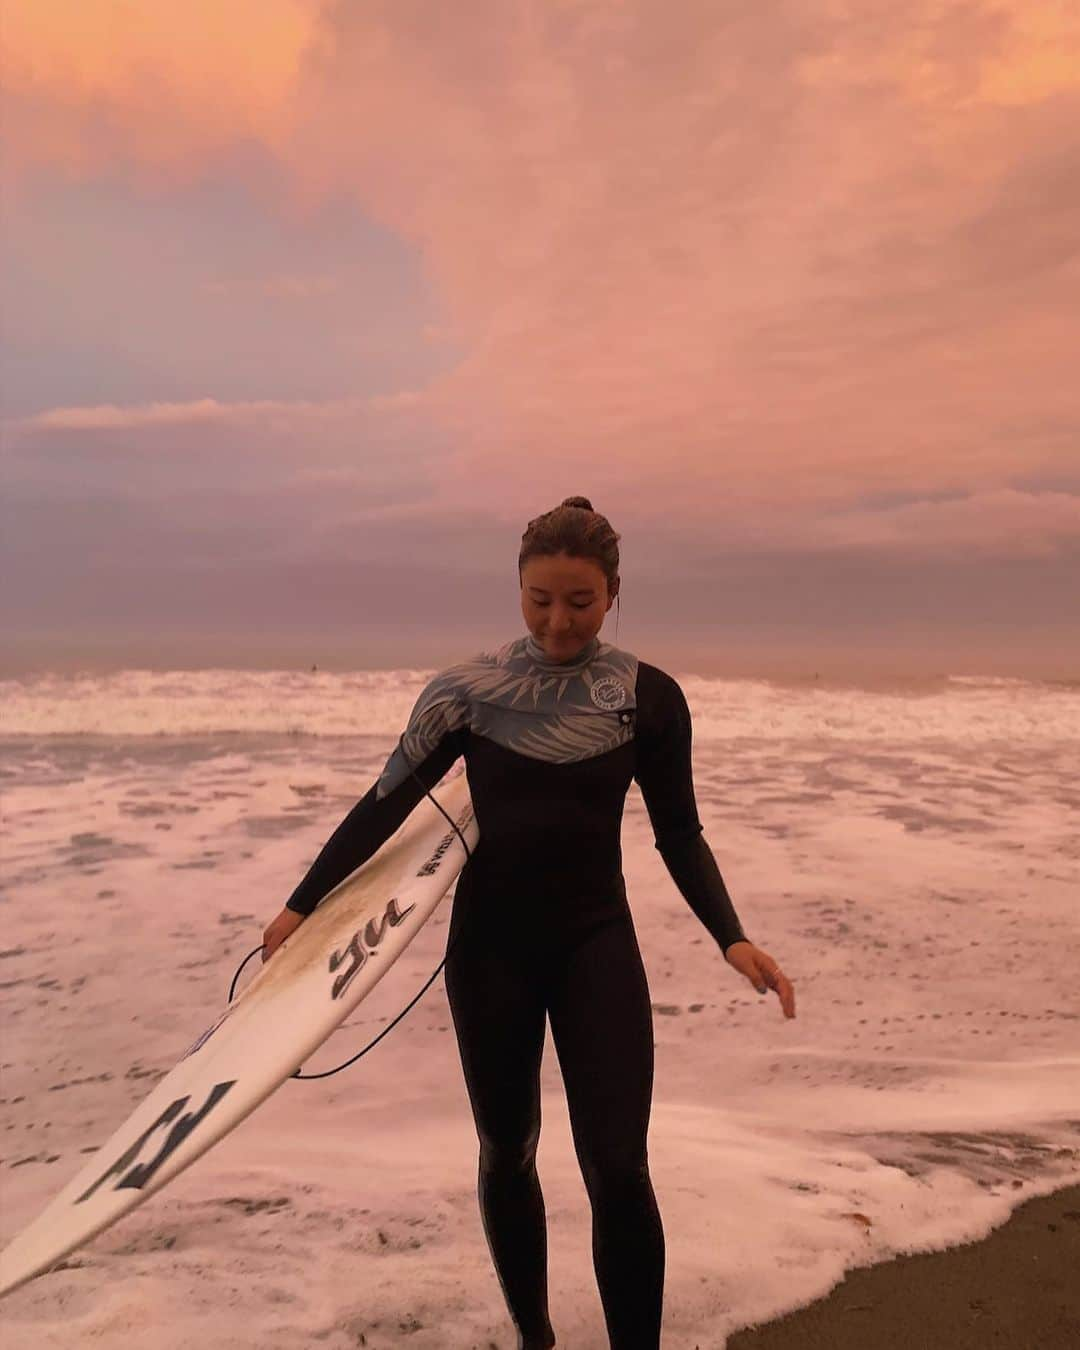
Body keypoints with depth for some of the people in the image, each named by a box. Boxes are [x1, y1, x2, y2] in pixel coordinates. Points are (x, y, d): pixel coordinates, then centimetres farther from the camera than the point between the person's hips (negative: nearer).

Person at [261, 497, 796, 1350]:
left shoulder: (650, 697, -6)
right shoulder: (467, 691, -8)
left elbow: (679, 833, 3)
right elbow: (386, 805, 1)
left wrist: (731, 938, -9)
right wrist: (302, 905, 4)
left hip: (597, 942, 0)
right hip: (490, 946, 1)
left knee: (618, 1168, -6)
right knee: (507, 1153, 14)